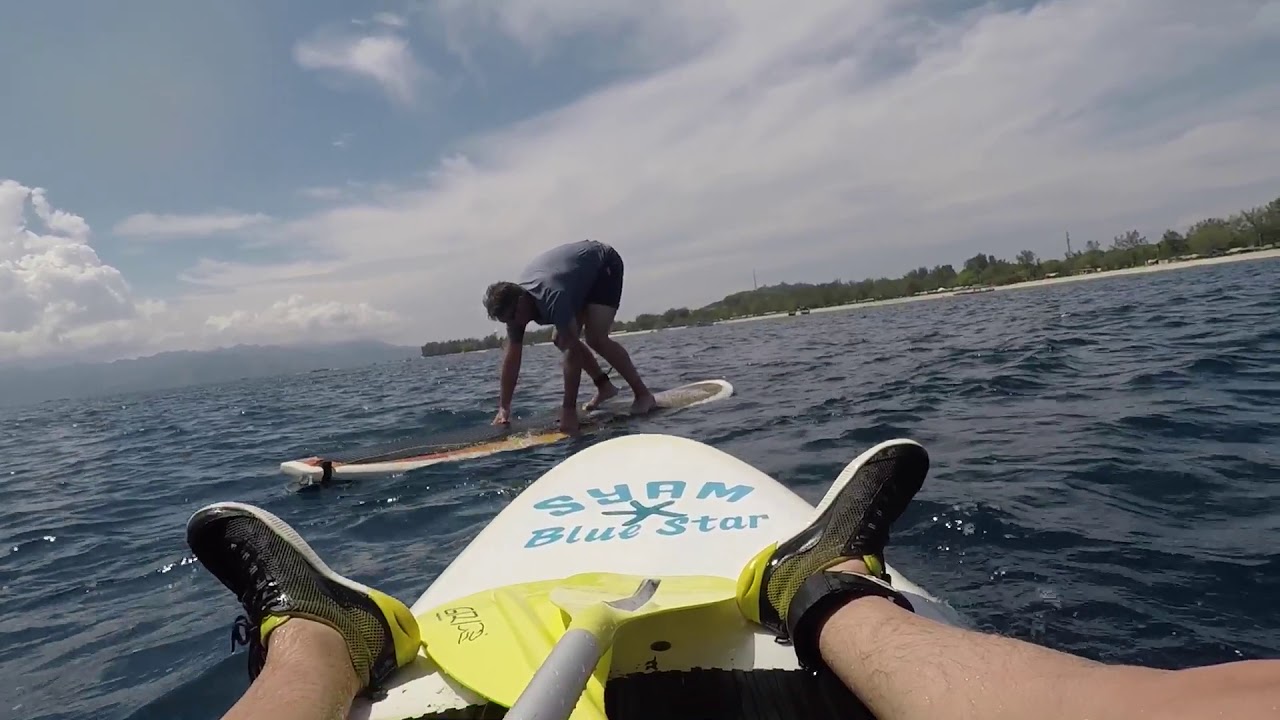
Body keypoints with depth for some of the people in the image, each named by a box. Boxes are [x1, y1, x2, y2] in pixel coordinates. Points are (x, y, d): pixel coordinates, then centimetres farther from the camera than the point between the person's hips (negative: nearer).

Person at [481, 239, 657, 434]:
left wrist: (569, 409, -41)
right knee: (560, 338, 2)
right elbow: (512, 359, -11)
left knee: (595, 338, -22)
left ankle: (644, 394, -10)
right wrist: (504, 408, -13)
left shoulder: (552, 297, -40)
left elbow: (572, 349, -42)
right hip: (583, 272, 8)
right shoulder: (513, 304, -16)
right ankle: (604, 385, 17)